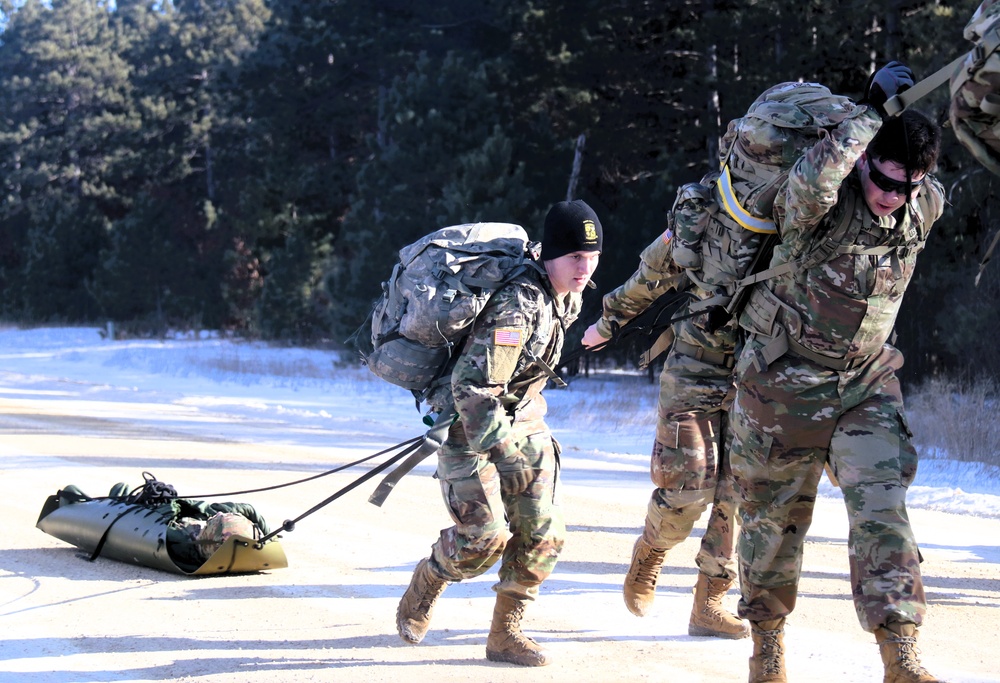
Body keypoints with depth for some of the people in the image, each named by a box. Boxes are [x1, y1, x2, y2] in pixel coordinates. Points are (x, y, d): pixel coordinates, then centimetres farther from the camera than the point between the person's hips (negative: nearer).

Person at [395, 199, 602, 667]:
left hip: (522, 422, 8)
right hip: (470, 425, -8)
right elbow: (471, 384, -33)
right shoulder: (517, 305, -29)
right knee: (483, 536, -13)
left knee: (543, 535, -1)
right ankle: (423, 588, 17)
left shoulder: (567, 297, -1)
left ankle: (506, 633, 11)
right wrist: (496, 445, -34)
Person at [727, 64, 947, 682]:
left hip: (866, 383, 3)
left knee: (882, 508, -14)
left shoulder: (927, 208, -5)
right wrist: (872, 112, -39)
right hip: (784, 382, -3)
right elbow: (810, 186, -48)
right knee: (774, 514, 12)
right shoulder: (826, 203, -22)